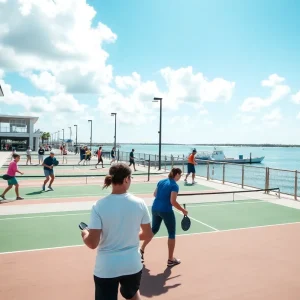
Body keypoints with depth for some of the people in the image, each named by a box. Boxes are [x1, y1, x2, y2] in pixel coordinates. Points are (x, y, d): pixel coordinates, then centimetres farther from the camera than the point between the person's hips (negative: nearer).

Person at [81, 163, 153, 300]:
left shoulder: (99, 206, -16)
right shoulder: (139, 203, -9)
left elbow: (92, 243, -15)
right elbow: (148, 236, 1)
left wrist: (84, 233, 6)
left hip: (106, 269, -2)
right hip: (132, 265, 3)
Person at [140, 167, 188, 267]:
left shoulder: (161, 181, 9)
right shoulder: (174, 185, -13)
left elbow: (155, 194, 16)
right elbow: (173, 202, -19)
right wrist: (183, 210, -9)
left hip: (155, 208, 7)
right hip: (166, 211, -7)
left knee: (154, 230, 26)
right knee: (172, 234, 9)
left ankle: (142, 249, 31)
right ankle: (171, 260, 16)